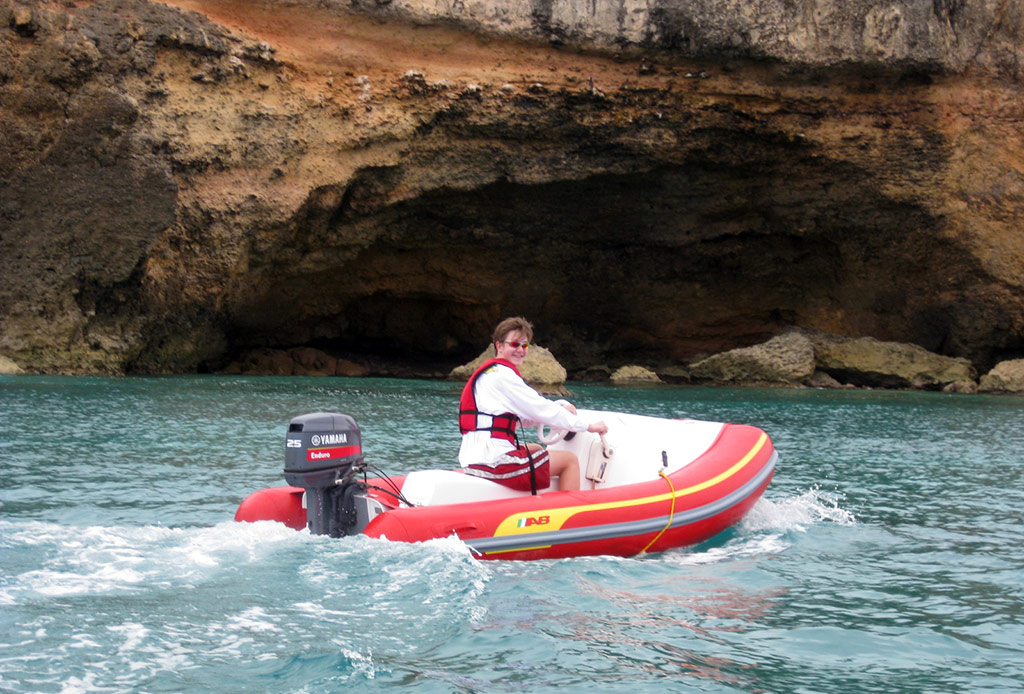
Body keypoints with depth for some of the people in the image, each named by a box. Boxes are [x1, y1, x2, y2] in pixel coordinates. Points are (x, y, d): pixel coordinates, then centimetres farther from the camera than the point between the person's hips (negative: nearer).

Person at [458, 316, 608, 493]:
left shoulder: (488, 373, 19)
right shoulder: (502, 374, -11)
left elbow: (525, 417, 18)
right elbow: (541, 409, -10)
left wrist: (561, 408, 5)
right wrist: (588, 426, -3)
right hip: (494, 463, -10)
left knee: (535, 449, 35)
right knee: (570, 460, 2)